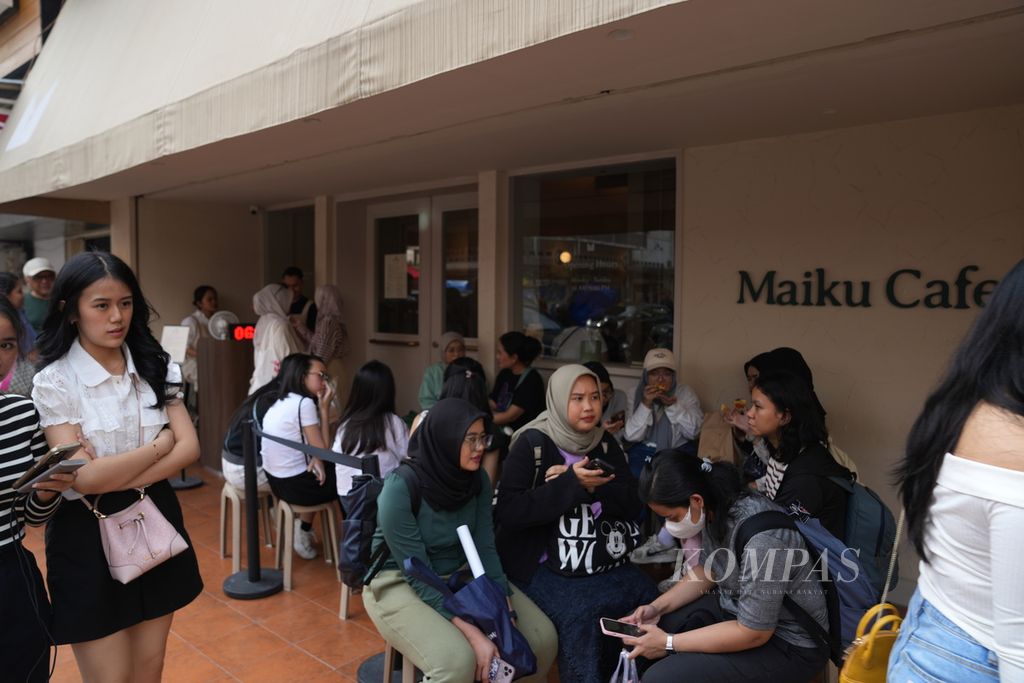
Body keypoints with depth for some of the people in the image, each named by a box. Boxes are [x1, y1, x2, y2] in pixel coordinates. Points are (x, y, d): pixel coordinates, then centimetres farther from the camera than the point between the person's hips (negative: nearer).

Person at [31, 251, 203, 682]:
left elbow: (189, 448, -7)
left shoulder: (155, 367, 0)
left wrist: (118, 478, -18)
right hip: (90, 536, -4)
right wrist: (160, 443, -11)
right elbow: (85, 478, -20)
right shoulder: (54, 381, -12)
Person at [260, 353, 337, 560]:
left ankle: (305, 530, 24)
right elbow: (323, 451, -12)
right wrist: (324, 408, -10)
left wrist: (314, 460, -8)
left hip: (278, 480, 8)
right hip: (294, 484, -8)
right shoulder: (304, 403, -19)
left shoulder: (280, 402, 9)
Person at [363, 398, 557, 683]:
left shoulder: (477, 480, -8)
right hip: (400, 582, -5)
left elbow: (485, 550, -8)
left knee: (541, 637, -8)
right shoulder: (400, 489, -26)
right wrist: (473, 634, -32)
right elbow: (420, 577, -26)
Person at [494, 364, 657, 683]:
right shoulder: (533, 443, -8)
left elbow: (633, 504, 2)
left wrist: (594, 486, -17)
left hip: (603, 562, 5)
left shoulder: (605, 442, 8)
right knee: (580, 613, -27)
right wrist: (571, 484, -22)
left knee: (650, 600, -14)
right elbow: (507, 511, -17)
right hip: (545, 566, -5)